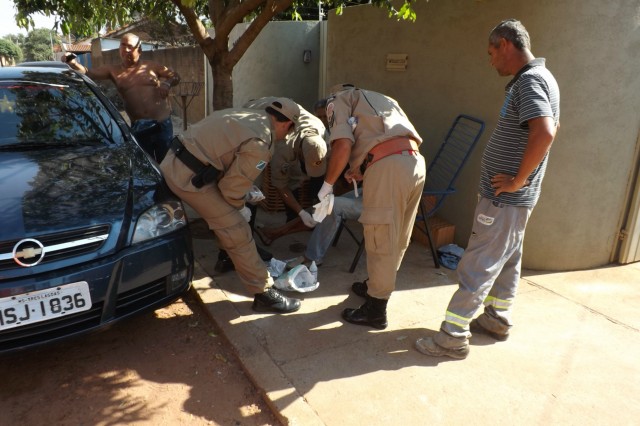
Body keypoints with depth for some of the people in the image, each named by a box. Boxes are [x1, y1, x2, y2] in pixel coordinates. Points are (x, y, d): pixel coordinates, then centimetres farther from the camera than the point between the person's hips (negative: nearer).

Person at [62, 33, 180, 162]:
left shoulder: (151, 67, 5)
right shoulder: (113, 71, 8)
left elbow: (175, 76, 13)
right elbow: (87, 72, 1)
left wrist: (167, 83, -7)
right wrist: (71, 61, -17)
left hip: (162, 125, -2)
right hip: (139, 129, 2)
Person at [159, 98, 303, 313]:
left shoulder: (248, 116, 13)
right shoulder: (260, 144, -16)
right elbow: (232, 187, -12)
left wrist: (248, 190, 24)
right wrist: (241, 208, 8)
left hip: (175, 161, 10)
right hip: (188, 175, -10)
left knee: (226, 218, 29)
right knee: (237, 232, -5)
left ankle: (229, 255, 49)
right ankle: (264, 294, 5)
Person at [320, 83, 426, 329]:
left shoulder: (339, 100, 15)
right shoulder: (382, 99, 36)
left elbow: (343, 145, -6)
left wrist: (327, 184, 6)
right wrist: (362, 171, 28)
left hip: (388, 166, -8)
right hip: (416, 162, 8)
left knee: (381, 241, 2)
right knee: (398, 239, 20)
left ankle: (375, 311, 14)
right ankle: (378, 286, 40)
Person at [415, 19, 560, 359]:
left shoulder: (530, 80, -19)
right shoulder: (535, 78, 13)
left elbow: (544, 133, -35)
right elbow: (551, 128, 26)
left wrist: (518, 180, -23)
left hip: (505, 198, -10)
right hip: (511, 198, 10)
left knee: (477, 266, -5)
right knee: (505, 261, 19)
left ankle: (453, 337, 3)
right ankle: (497, 320, 34)